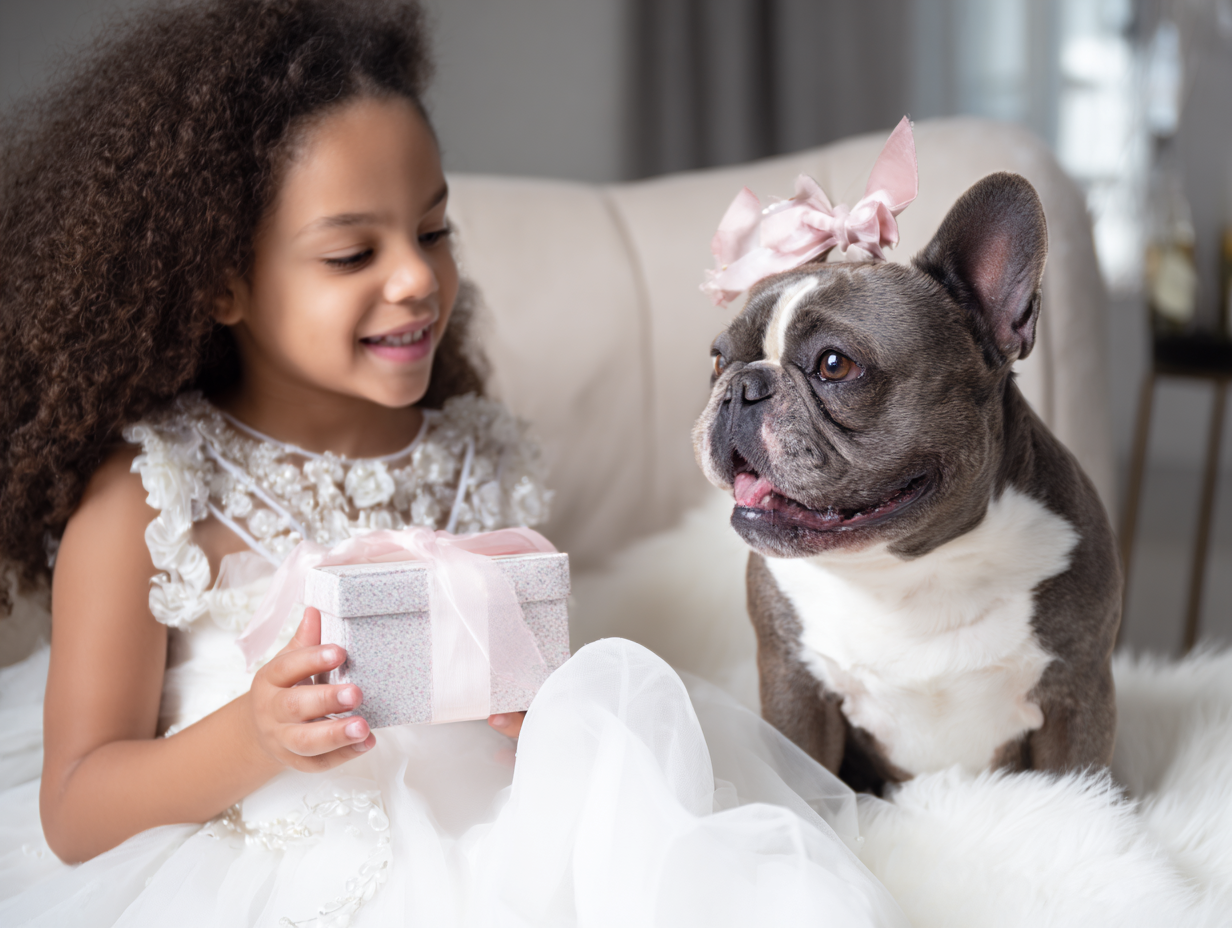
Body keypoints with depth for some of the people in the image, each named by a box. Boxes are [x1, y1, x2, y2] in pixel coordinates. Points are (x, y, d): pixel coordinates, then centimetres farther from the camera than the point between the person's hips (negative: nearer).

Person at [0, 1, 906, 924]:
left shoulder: (477, 458, 8)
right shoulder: (143, 492, -6)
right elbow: (75, 816, -4)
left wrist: (550, 705, -7)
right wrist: (253, 738, -23)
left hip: (475, 848, 6)